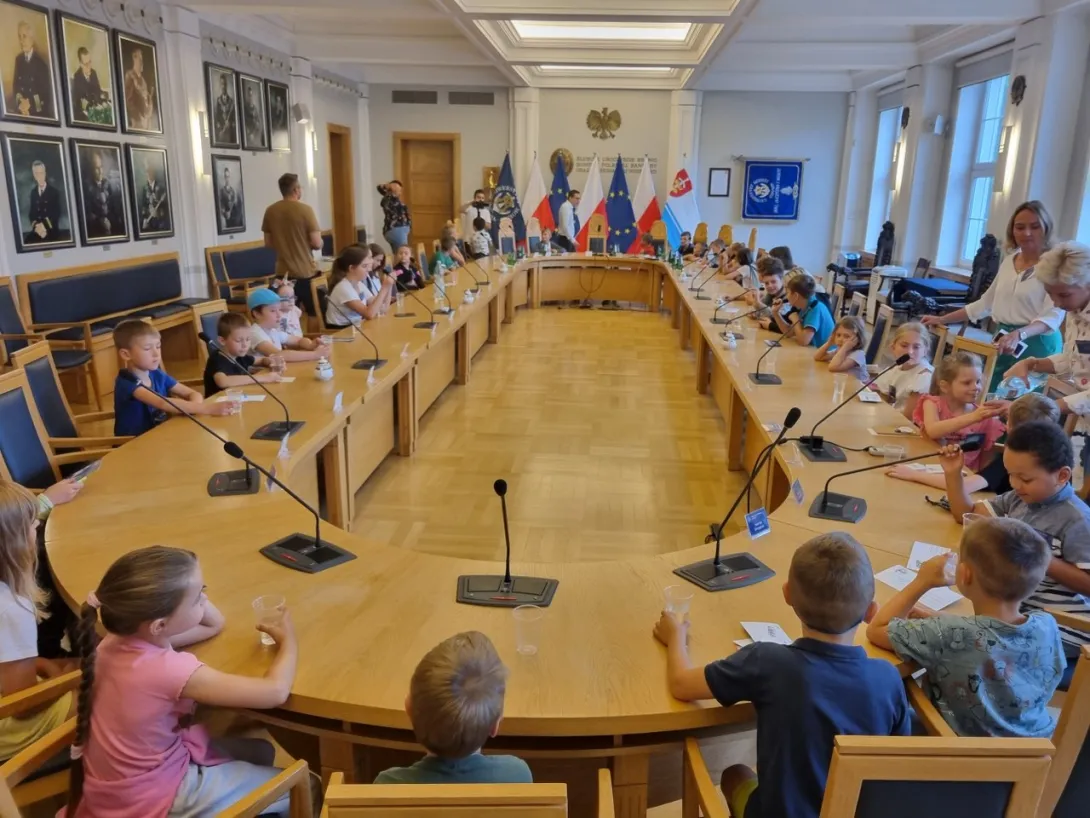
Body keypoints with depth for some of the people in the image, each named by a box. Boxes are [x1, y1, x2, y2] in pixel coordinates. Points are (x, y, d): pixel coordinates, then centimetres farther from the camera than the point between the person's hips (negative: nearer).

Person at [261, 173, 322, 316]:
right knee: (316, 314, 4)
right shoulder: (305, 209, -11)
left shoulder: (270, 211, 3)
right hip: (306, 272, -5)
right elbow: (317, 244, -13)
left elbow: (268, 243, 10)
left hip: (283, 273, 5)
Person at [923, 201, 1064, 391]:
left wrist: (1019, 334, -38)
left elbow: (1054, 316, -20)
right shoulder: (1009, 261, 11)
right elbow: (985, 303, 19)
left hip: (1037, 345, -6)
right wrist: (943, 319, 14)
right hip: (1005, 342, 6)